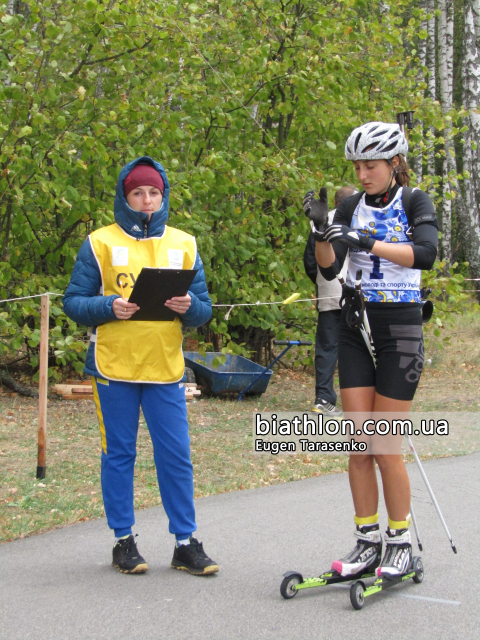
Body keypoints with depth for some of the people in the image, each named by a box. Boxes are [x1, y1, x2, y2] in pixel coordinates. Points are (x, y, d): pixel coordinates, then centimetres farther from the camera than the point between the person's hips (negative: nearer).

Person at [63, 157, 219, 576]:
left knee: (177, 455, 1)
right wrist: (109, 307, -17)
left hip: (166, 368, 2)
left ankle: (186, 542, 10)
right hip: (114, 367, -2)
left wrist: (189, 307, -11)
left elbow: (204, 310, 12)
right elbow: (73, 302, 1)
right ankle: (124, 540, 16)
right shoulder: (100, 243, 4)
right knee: (119, 454, 5)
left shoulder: (184, 245, 12)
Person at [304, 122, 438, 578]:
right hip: (355, 325, 4)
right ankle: (367, 542, 13)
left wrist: (369, 244, -33)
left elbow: (426, 253, -23)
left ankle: (400, 542, 11)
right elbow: (329, 269, -4)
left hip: (399, 328, -4)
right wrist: (322, 232, -22)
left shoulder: (414, 203, -4)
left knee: (386, 447, -3)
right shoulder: (351, 207, 7)